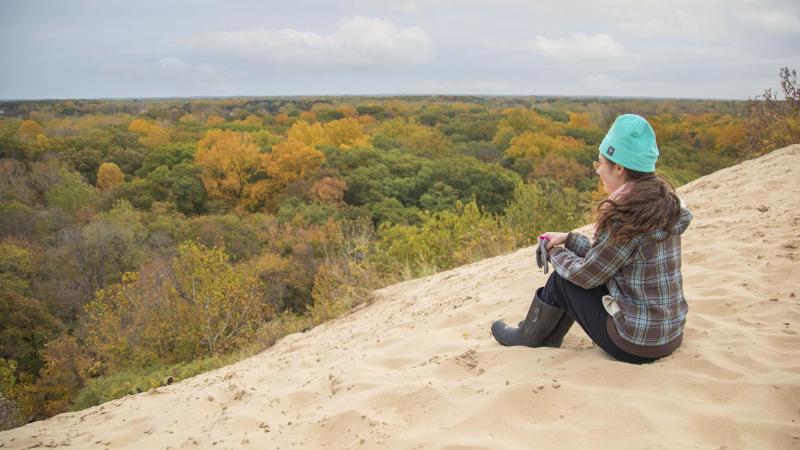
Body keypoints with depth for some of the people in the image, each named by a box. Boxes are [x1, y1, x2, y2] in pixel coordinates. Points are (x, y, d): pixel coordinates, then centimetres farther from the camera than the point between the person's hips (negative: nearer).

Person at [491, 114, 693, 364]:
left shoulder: (625, 216, -24)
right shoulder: (662, 203, 3)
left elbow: (587, 275, -13)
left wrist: (556, 254, 5)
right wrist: (568, 239, 11)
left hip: (636, 346, -8)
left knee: (563, 280, 5)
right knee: (576, 266, 17)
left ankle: (528, 336, 29)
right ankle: (550, 337, 31)